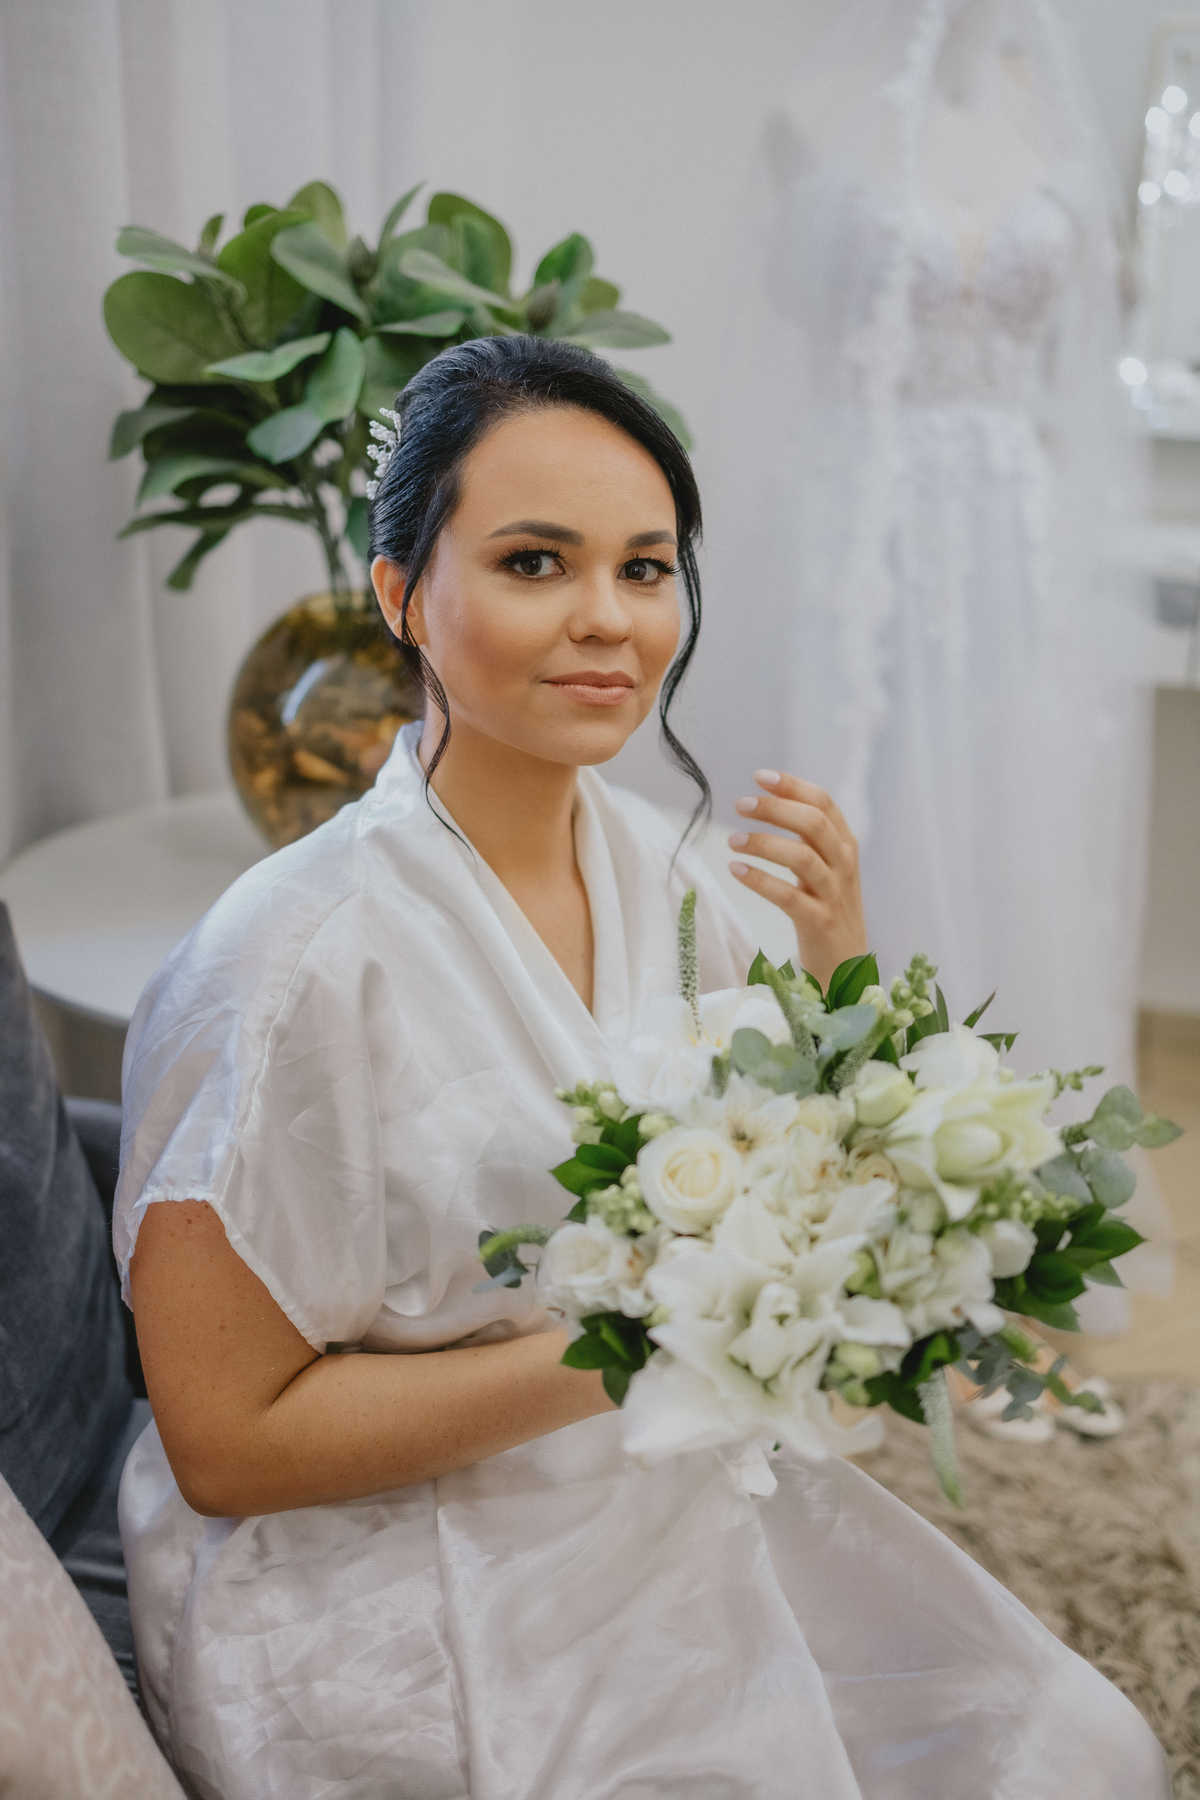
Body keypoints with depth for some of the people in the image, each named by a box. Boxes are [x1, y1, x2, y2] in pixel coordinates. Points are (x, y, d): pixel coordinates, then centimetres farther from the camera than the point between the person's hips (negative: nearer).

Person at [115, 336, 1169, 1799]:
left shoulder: (644, 858, -3)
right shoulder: (301, 962, -25)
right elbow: (224, 1438, -19)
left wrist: (838, 960, -10)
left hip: (677, 1505, 7)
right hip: (415, 1623, -6)